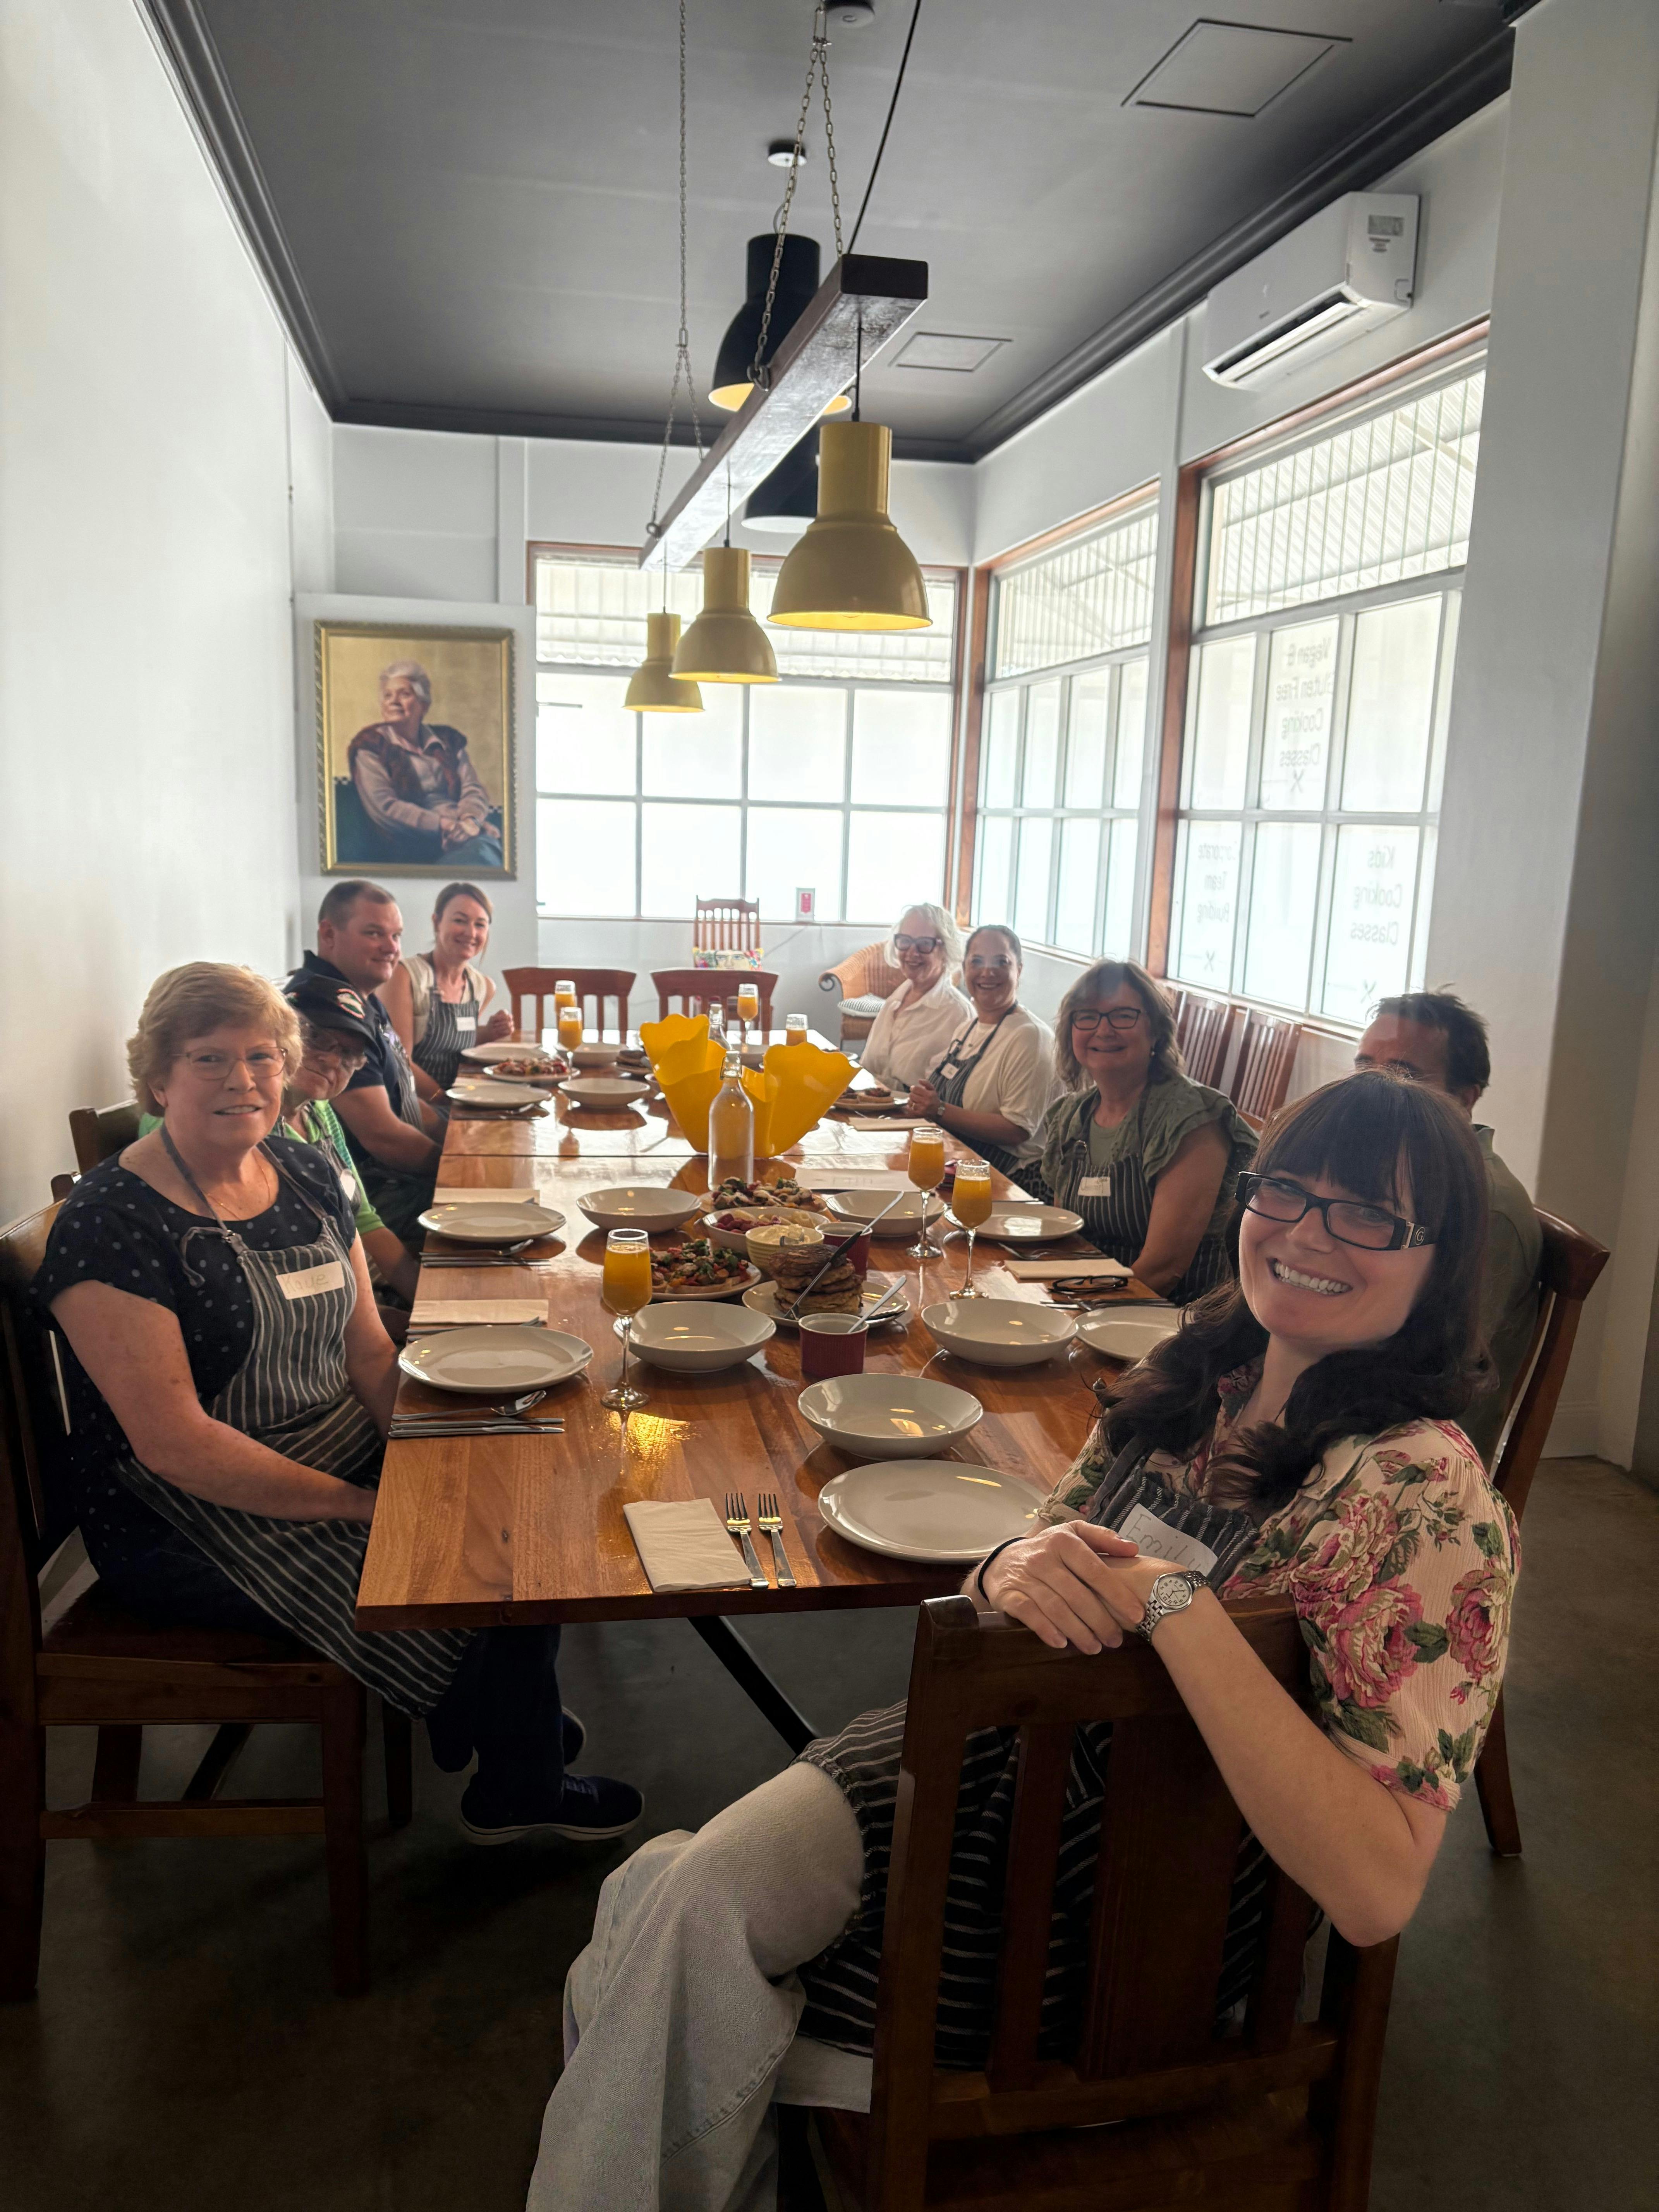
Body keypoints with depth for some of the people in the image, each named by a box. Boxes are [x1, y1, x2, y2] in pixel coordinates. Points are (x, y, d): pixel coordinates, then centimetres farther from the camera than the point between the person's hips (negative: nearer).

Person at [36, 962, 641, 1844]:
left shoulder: (305, 1174, 5)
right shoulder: (112, 1225, -18)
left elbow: (367, 1349, 7)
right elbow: (175, 1444, -22)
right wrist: (357, 1504, -22)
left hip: (345, 1457, 7)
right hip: (192, 1526, -7)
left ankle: (521, 1719, 19)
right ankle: (517, 1786, 12)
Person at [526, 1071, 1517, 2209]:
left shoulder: (1428, 1491, -22)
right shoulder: (1194, 1374, -2)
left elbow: (1378, 1890, -28)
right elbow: (1056, 1570, 5)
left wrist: (1174, 1604, -32)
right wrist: (1014, 1569, -20)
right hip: (1020, 1740, 5)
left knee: (672, 1916, -11)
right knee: (676, 1899, -14)